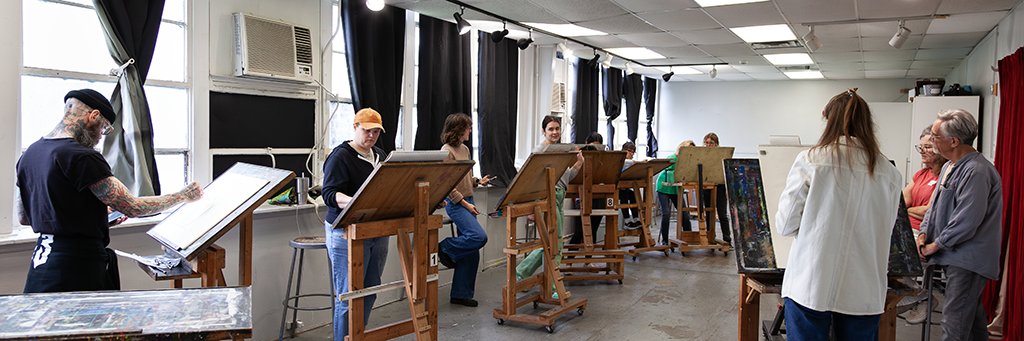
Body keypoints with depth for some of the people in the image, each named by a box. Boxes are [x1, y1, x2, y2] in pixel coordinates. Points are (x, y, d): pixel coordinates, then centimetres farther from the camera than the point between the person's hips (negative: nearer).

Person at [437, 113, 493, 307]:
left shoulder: (465, 150, 15)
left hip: (468, 202, 9)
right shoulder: (447, 151, -11)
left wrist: (478, 182, 5)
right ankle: (446, 248, 2)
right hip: (456, 204, -8)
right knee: (479, 237, -23)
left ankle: (461, 294, 14)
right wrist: (465, 204, -16)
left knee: (471, 253, 6)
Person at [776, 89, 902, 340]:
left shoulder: (809, 161, -7)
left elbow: (786, 225, -6)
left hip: (810, 285, -2)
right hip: (862, 291, 2)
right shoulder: (889, 173, -1)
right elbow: (884, 231, 8)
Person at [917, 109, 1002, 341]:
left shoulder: (976, 172, -21)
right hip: (955, 257, 10)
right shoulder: (949, 167, 13)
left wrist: (935, 246, -13)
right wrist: (924, 234, 7)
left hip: (967, 259, -10)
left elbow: (965, 222, -24)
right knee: (972, 314, 21)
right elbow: (936, 205, 22)